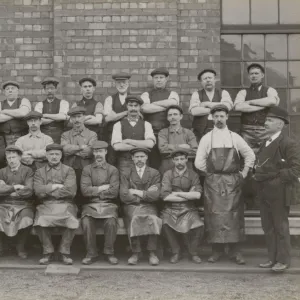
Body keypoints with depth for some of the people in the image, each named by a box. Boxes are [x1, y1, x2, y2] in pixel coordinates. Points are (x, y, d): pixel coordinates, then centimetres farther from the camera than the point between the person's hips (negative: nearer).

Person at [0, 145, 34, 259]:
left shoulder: (27, 171, 4)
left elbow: (28, 191, -8)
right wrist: (14, 187, -12)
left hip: (23, 205, -2)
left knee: (27, 221, -33)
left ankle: (20, 247, -5)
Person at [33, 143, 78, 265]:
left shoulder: (69, 170, 10)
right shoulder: (39, 172, 15)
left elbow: (70, 190, -7)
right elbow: (38, 191, -2)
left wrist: (47, 191, -3)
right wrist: (56, 186, -7)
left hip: (65, 205, -1)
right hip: (46, 205, 1)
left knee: (72, 222, -31)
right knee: (40, 222, -30)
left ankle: (64, 252, -10)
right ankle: (48, 252, -9)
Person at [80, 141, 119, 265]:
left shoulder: (113, 170, 7)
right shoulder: (87, 169, 10)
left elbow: (114, 192, -6)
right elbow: (85, 190, -4)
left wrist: (94, 191, -3)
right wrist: (103, 188, -6)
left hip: (109, 205, -1)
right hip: (91, 205, 1)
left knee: (111, 221, -32)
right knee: (86, 222, -30)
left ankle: (109, 252, -13)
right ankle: (91, 253, -14)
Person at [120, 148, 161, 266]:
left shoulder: (154, 173, 12)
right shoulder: (126, 175, 13)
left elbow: (155, 195, -2)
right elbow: (124, 196, -2)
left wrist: (137, 192, -3)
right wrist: (145, 194, -3)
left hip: (148, 207, 0)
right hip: (131, 207, 0)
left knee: (152, 219, -33)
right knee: (134, 218, -34)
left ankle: (152, 253, -25)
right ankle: (135, 252, -26)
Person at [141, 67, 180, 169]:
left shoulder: (172, 94, 16)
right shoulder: (146, 95, 15)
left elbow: (173, 103, -8)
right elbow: (145, 108, -6)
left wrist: (153, 104, -2)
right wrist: (165, 107, -2)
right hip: (150, 133, 0)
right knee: (153, 164, -5)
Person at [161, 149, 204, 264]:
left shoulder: (193, 175, 5)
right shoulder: (168, 174, 4)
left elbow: (197, 195, -11)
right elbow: (165, 196, -9)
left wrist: (177, 193, -8)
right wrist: (188, 196, -7)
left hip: (188, 210, 0)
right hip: (171, 209, 0)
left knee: (198, 225, -27)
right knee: (165, 224, -30)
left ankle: (193, 252, 2)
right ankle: (175, 252, -5)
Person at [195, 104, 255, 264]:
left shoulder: (235, 137, 7)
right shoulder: (206, 138, 5)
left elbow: (250, 155, 12)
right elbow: (199, 162, 4)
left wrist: (244, 173, 5)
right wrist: (210, 173, 3)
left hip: (233, 182, 1)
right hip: (212, 183, -1)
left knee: (234, 215, -1)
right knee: (215, 215, -2)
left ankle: (235, 251, 5)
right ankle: (216, 250, 6)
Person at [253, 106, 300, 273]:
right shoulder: (265, 144, 15)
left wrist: (271, 176, -20)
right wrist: (257, 173, 0)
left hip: (279, 192, -7)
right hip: (264, 192, 8)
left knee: (281, 227, 3)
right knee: (268, 227, 12)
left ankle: (283, 260, 16)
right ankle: (273, 258, 24)